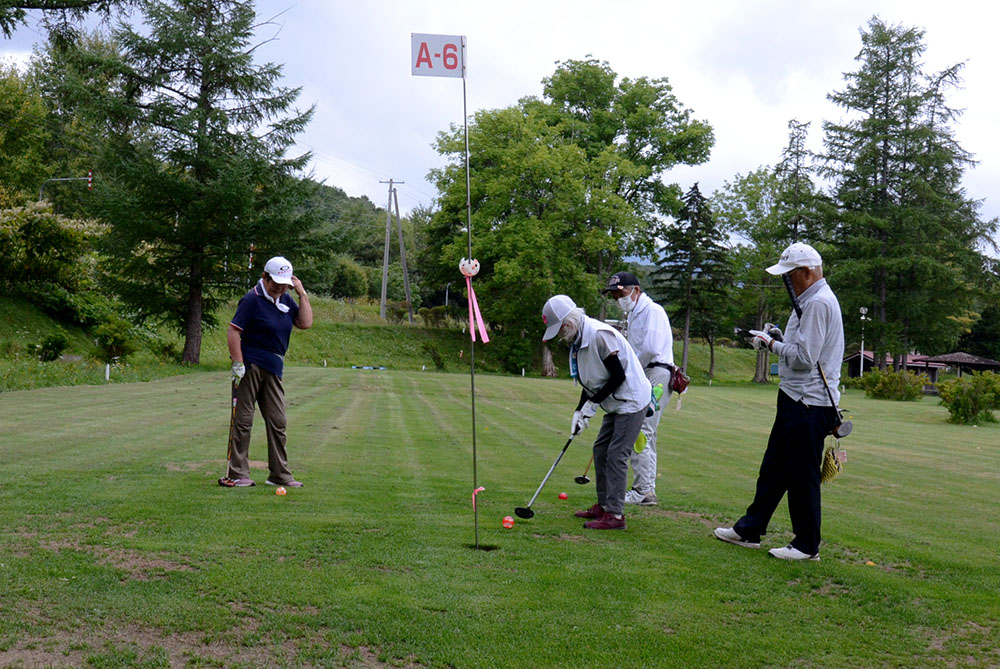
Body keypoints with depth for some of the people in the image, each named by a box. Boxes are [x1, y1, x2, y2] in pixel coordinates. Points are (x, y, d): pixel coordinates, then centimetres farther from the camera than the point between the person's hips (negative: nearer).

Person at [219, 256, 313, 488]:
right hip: (250, 364, -7)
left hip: (273, 368, 7)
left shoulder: (286, 300, 13)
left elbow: (305, 323, 6)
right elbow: (233, 332, -12)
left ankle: (280, 474, 15)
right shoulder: (252, 300, -8)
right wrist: (238, 364, -17)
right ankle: (237, 474, 3)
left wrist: (303, 294, 3)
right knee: (243, 419, -2)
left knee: (277, 421, 8)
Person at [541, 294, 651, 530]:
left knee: (616, 454, -11)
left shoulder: (600, 335, -24)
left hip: (632, 400, -10)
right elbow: (591, 382, 13)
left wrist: (593, 403, -15)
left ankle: (615, 515, -8)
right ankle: (604, 505, 22)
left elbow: (618, 376, -22)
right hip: (616, 404, 10)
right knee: (600, 449, 12)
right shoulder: (578, 340, 7)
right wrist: (580, 411, 3)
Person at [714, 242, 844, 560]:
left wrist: (772, 345, -8)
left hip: (808, 404, -11)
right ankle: (749, 530, 24)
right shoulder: (811, 299, 17)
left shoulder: (818, 303, -17)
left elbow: (804, 358, -22)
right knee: (773, 468, 15)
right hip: (796, 399, 11)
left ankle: (807, 545, 9)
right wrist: (779, 338, 8)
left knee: (802, 476, -2)